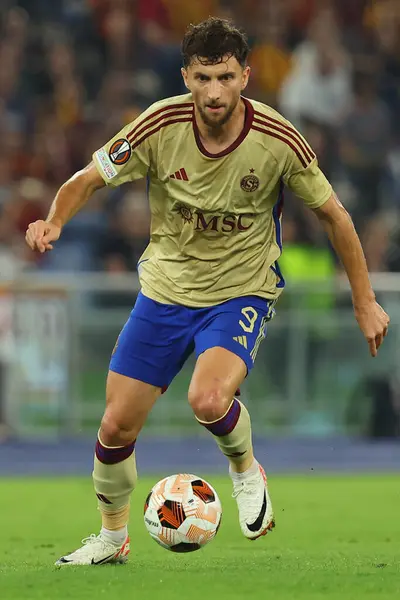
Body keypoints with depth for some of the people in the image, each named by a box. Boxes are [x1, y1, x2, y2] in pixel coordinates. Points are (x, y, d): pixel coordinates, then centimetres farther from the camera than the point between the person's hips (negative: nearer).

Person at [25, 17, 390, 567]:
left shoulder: (278, 140, -17)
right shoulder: (160, 126, -16)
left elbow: (331, 214, -3)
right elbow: (88, 180, -5)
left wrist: (365, 302, 1)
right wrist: (54, 222, -27)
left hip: (242, 294, -3)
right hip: (165, 289, 3)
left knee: (208, 400, -31)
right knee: (117, 426, 4)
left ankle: (245, 469, 4)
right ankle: (112, 537, 32)